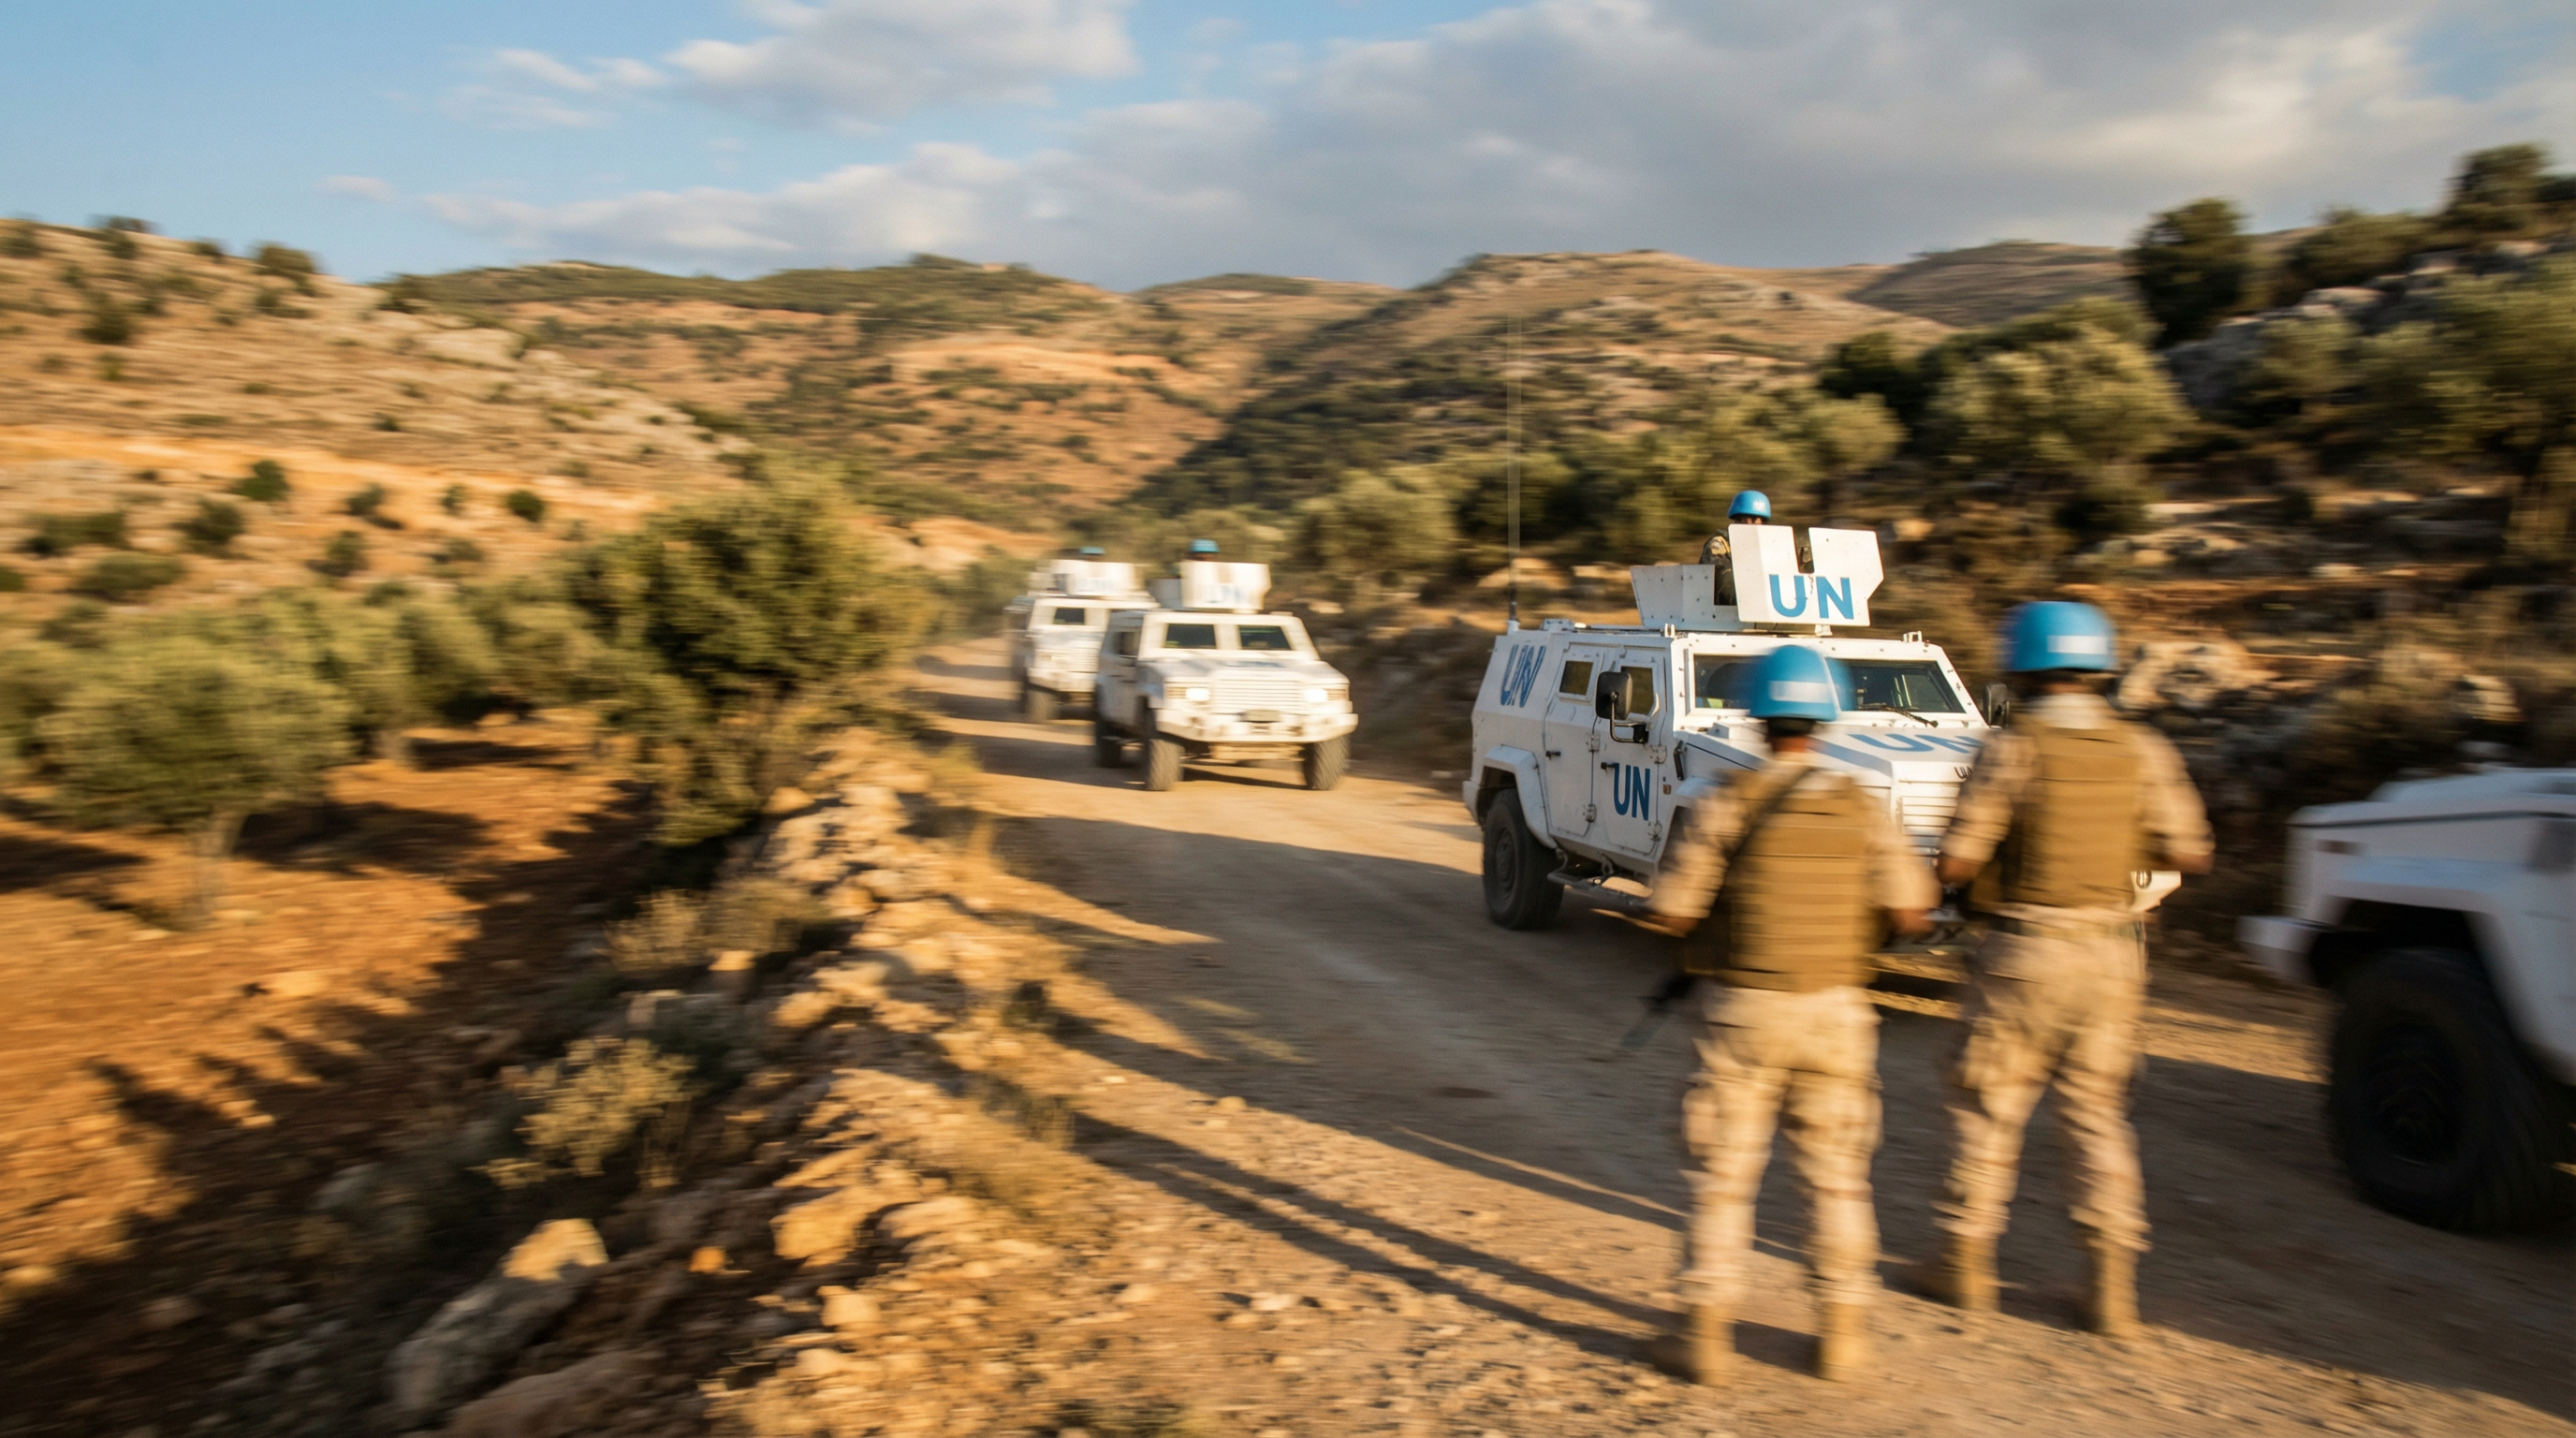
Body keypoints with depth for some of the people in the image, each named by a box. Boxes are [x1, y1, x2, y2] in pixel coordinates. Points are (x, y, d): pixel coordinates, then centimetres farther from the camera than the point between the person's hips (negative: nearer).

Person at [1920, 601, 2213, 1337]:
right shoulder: (2143, 750, -1)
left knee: (1989, 1104, 9)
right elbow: (2188, 854, 3)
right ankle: (2113, 1278, 11)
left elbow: (1955, 863, -14)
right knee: (2098, 1111, 14)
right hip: (2111, 951, 4)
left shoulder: (2010, 750, -13)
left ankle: (1966, 1260, 18)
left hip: (2023, 951, -4)